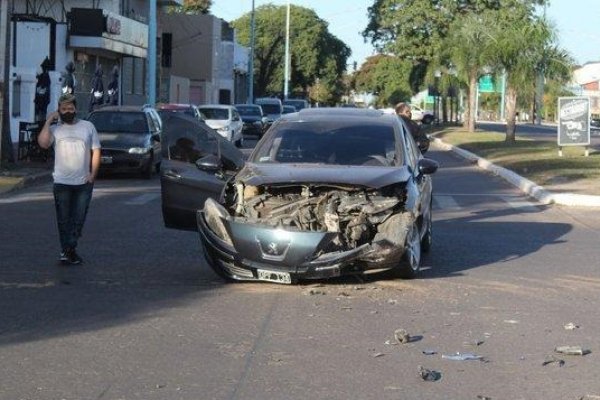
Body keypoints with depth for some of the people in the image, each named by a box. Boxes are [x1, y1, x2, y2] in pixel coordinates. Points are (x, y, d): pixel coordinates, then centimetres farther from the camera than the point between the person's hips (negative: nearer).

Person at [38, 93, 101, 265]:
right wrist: (48, 122, -11)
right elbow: (43, 143, -14)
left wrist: (92, 174, -2)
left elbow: (96, 151, 8)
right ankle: (68, 250, 3)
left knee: (78, 219, 3)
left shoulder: (88, 127, 8)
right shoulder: (54, 129, 5)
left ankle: (69, 250, 13)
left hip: (84, 182, 1)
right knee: (64, 219, -1)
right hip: (62, 182, -1)